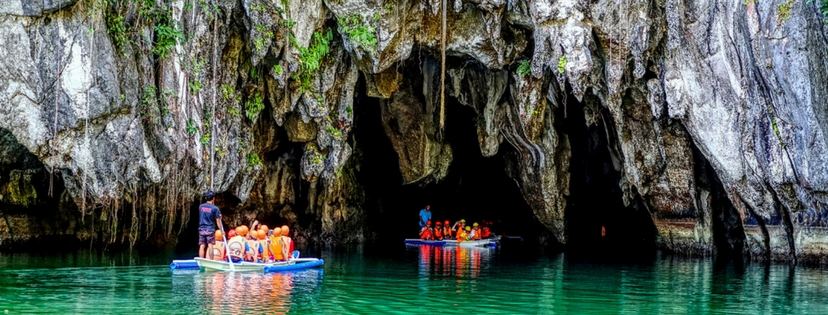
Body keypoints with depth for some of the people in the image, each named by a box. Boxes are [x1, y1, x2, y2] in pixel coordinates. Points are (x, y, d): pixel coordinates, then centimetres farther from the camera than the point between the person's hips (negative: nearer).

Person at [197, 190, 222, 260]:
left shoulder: (200, 207, 5)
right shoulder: (215, 208, -9)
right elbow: (218, 220, -7)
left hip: (201, 229, 4)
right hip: (210, 229, -4)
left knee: (202, 246, 5)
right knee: (210, 246, -4)